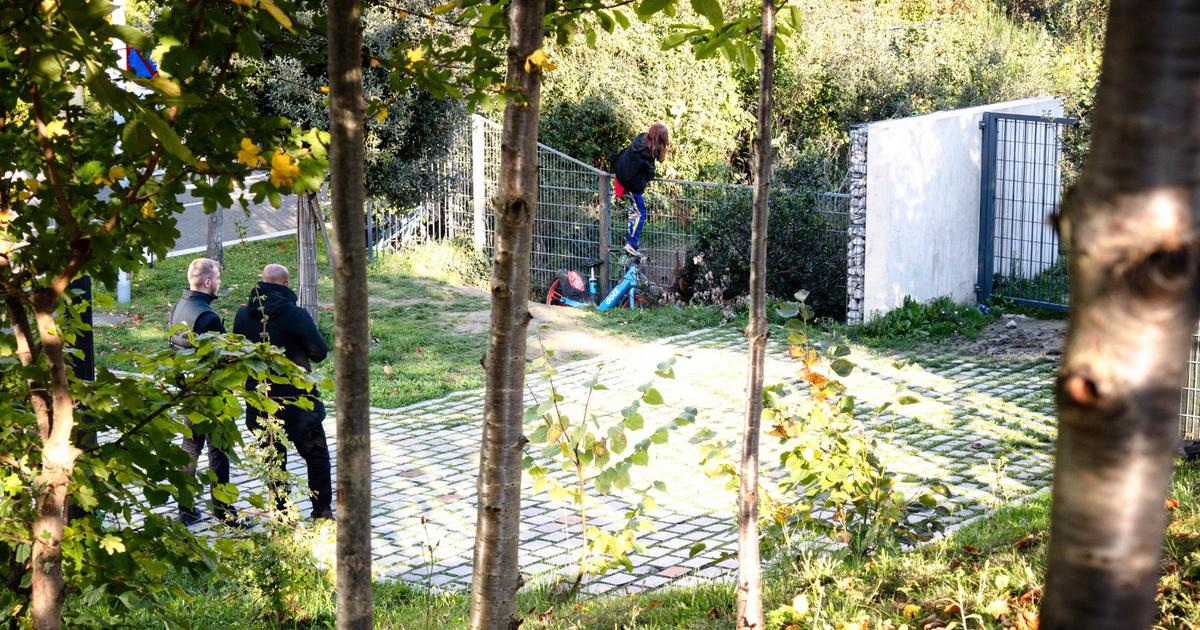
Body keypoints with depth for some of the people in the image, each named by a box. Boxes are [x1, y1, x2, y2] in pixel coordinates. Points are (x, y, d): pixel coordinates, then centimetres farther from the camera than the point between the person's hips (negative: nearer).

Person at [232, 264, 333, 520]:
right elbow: (320, 353, -7)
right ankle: (323, 511, 12)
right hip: (297, 401, -4)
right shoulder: (296, 315, -16)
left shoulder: (242, 315, -2)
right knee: (316, 455, 12)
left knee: (273, 460, 14)